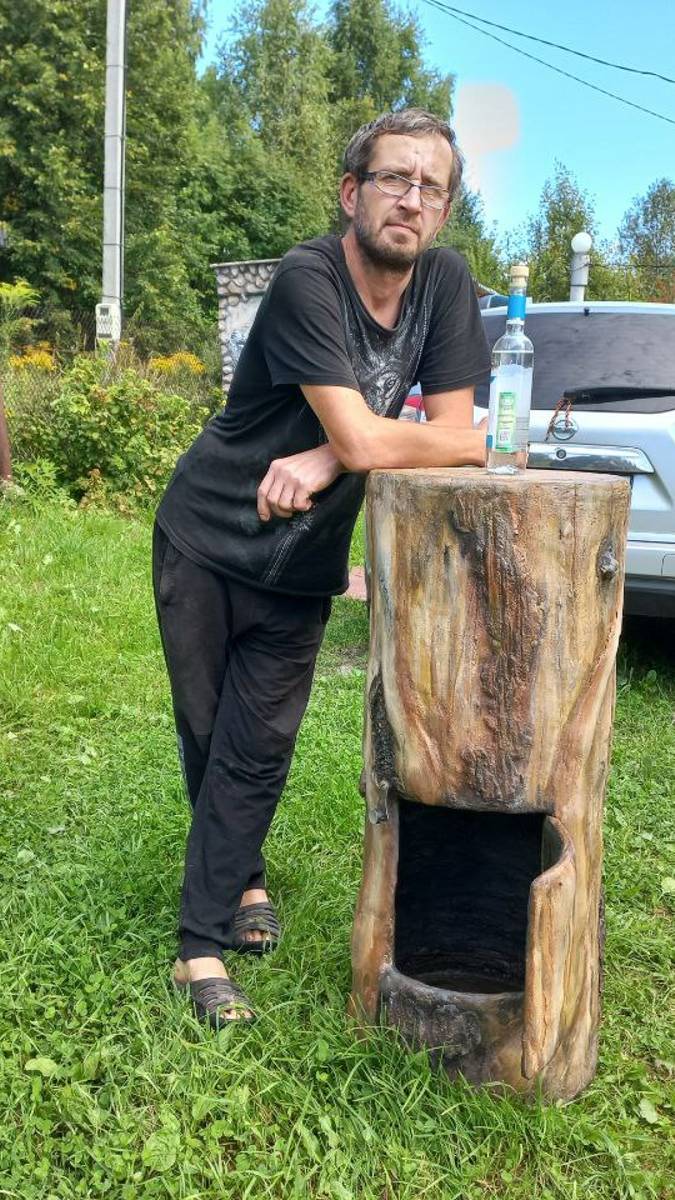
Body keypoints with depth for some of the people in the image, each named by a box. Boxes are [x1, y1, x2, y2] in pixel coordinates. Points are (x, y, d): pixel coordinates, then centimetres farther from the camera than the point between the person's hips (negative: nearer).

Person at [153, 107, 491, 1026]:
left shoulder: (446, 284, -7)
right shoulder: (308, 279, -23)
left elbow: (458, 440, -14)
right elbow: (363, 440, -31)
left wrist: (327, 462, -21)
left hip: (302, 563, 3)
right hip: (204, 539, -3)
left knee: (257, 751, 3)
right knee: (206, 741, 10)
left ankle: (203, 941, 18)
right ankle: (245, 883, 32)